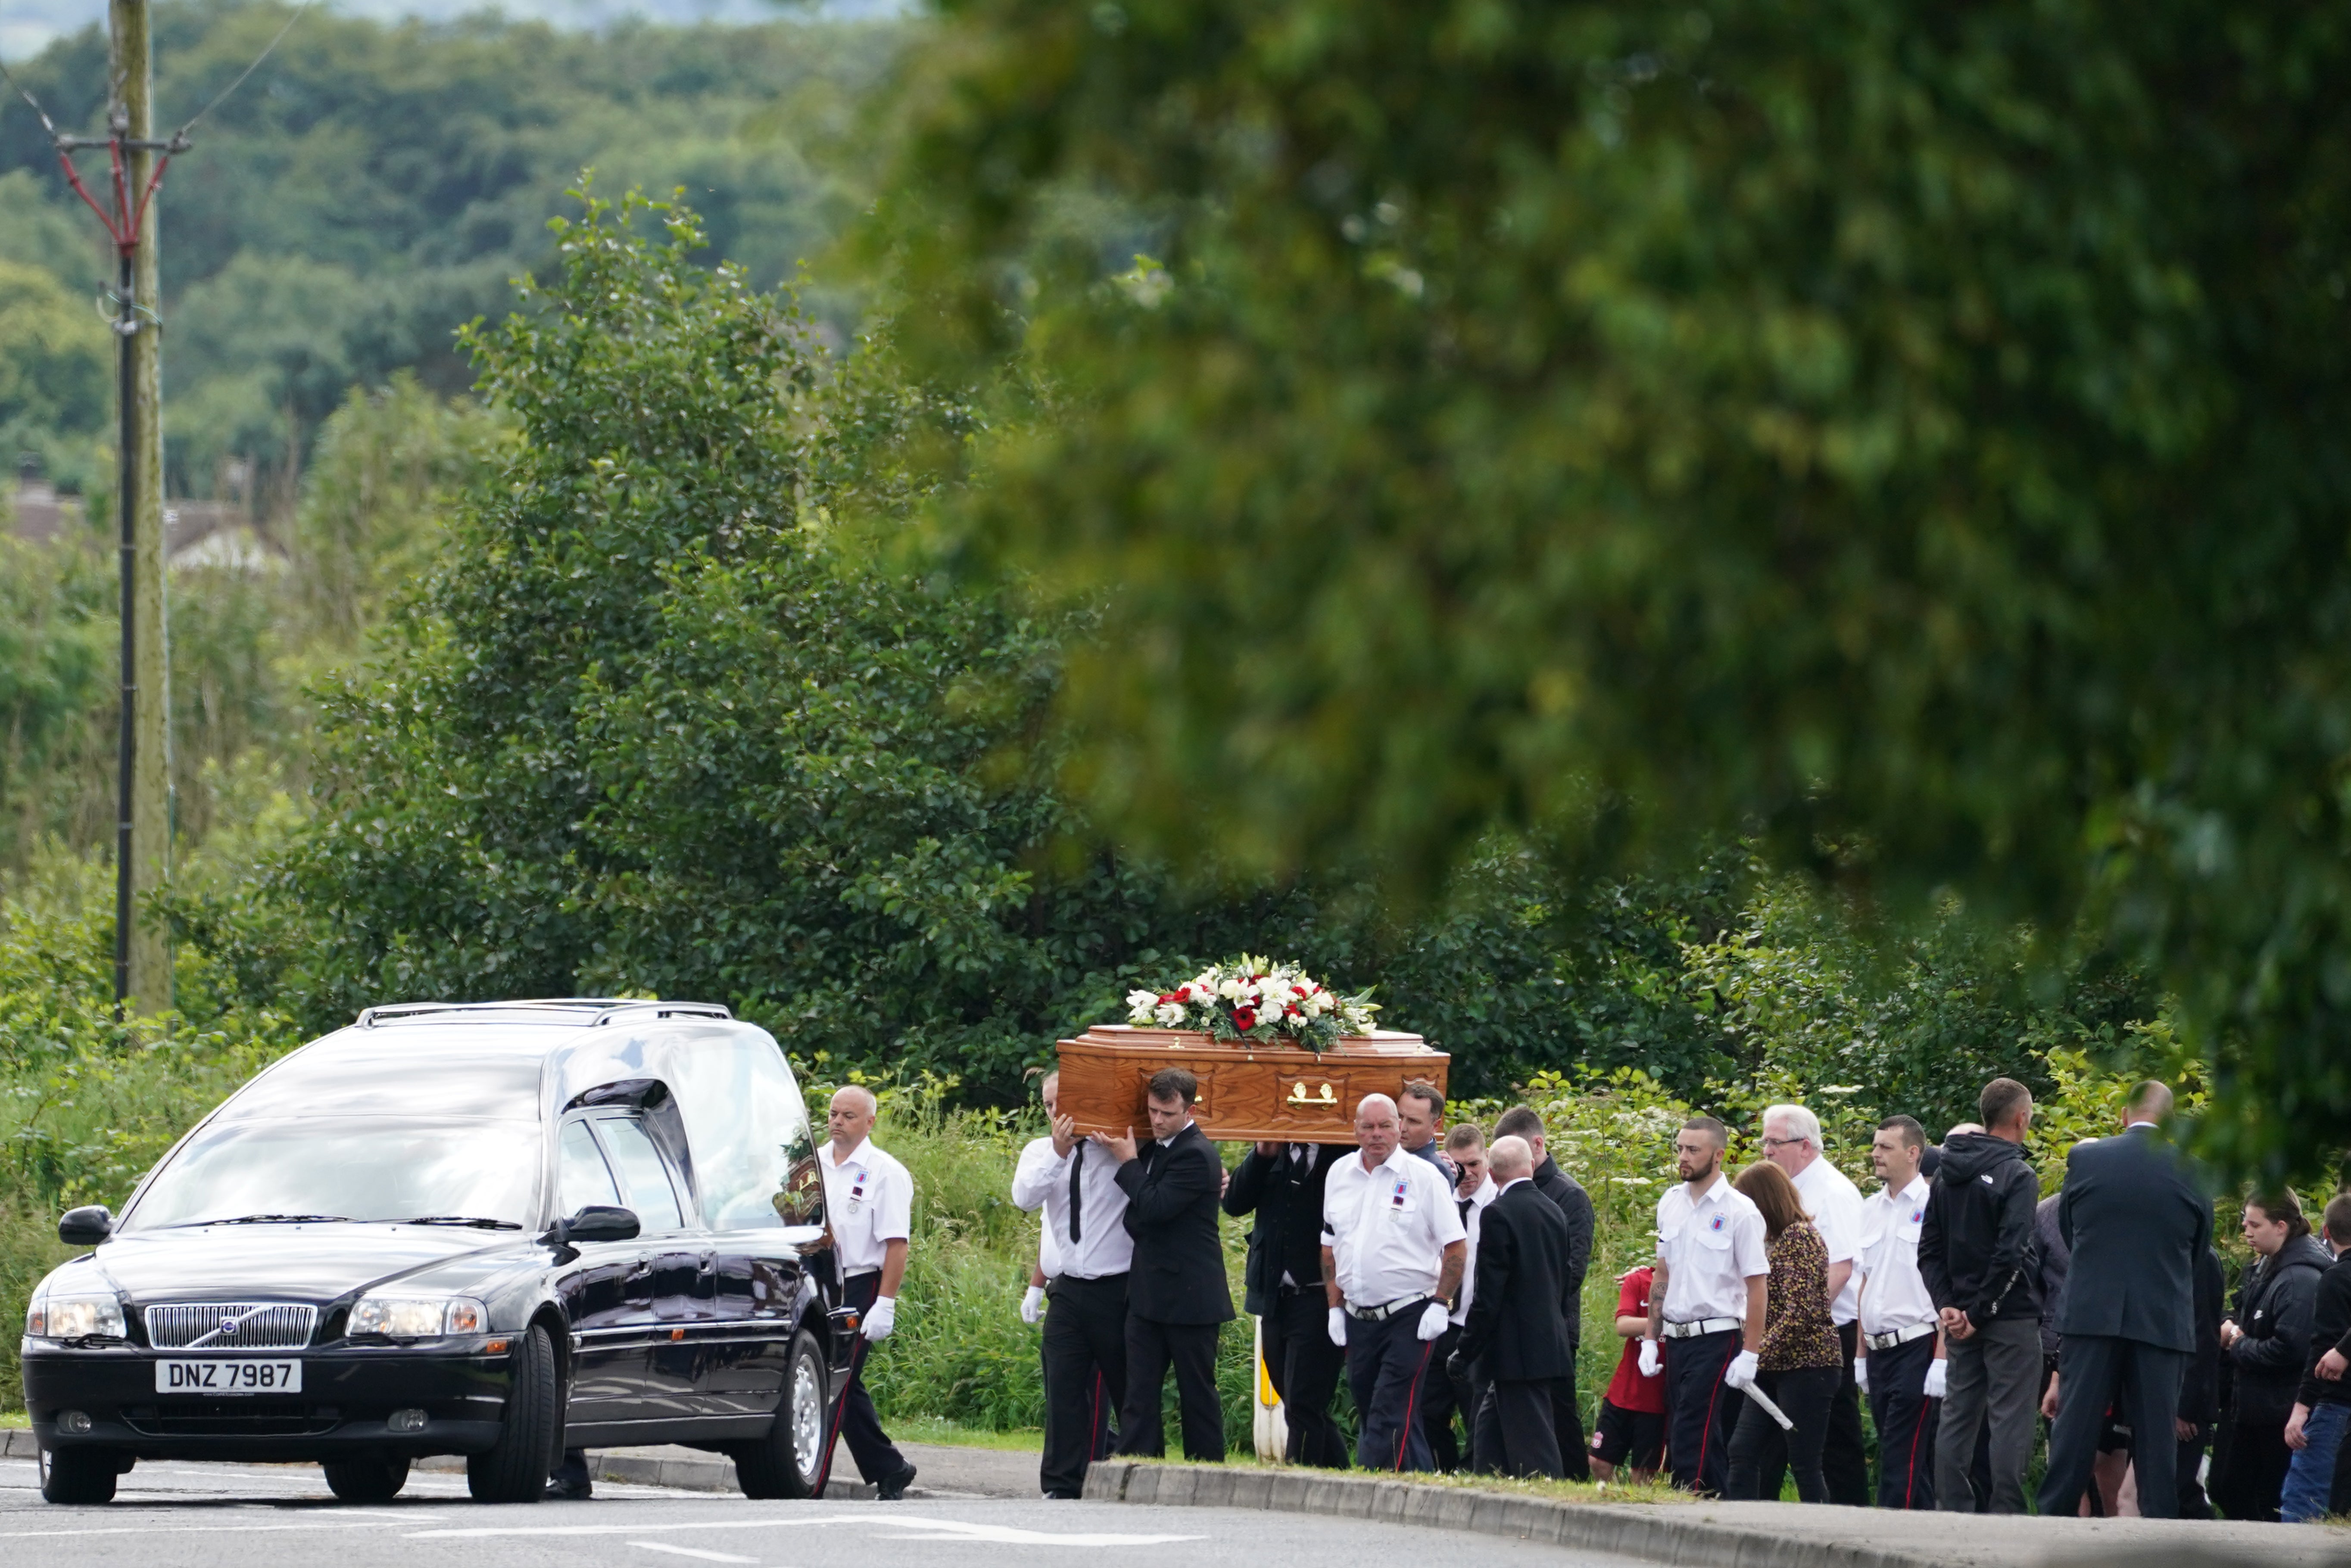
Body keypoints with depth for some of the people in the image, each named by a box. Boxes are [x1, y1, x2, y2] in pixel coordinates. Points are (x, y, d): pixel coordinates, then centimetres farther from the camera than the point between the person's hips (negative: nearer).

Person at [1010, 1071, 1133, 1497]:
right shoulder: (1041, 1153, 11)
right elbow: (1024, 1198, -8)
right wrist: (1059, 1153, -17)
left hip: (1117, 1290, -4)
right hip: (1067, 1291, 4)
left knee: (1128, 1391, 4)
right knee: (1063, 1390, 0)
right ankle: (1062, 1486, 2)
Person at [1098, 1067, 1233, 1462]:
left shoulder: (1196, 1155, -15)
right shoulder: (1153, 1148, 12)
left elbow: (1153, 1207, -22)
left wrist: (1128, 1161, -10)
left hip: (1189, 1296, -8)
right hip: (1149, 1294, 8)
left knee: (1198, 1395, 2)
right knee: (1139, 1395, 2)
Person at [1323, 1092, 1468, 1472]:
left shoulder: (1423, 1176, -4)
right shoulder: (1340, 1176, 10)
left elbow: (1456, 1246, -4)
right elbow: (1330, 1248, 17)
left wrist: (1439, 1305, -11)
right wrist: (1335, 1308, 10)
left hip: (1409, 1317, -6)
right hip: (1358, 1319, 6)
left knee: (1391, 1415, -12)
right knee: (1368, 1411, 8)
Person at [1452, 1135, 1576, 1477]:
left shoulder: (1498, 1214, -13)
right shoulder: (1554, 1211, 11)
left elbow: (1489, 1293, -16)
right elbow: (1564, 1284, 16)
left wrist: (1466, 1352, -9)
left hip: (1517, 1353, -8)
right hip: (1550, 1343, 8)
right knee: (1490, 1432, 17)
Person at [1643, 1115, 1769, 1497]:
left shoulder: (1739, 1211, -9)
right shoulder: (1670, 1204, 10)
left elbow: (1756, 1287, -10)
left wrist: (1749, 1354, -14)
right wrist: (1651, 1339, 14)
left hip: (1716, 1340, -7)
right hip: (1676, 1337, 7)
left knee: (1692, 1441, -13)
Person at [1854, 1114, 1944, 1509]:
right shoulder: (1871, 1209, 13)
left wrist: (1942, 1358, -16)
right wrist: (1860, 1354, 17)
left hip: (1917, 1346, -7)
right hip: (1879, 1352, 7)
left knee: (1901, 1460, -11)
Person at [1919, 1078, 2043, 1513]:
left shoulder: (1947, 1174, 10)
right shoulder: (2018, 1177, -12)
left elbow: (1929, 1250, 8)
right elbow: (2011, 1254, -19)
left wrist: (1947, 1305, 2)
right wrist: (1981, 1312, -13)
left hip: (1959, 1318, 6)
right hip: (2011, 1316, -6)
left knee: (1957, 1416, 10)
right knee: (2010, 1419, -4)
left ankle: (1953, 1511, 9)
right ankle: (2006, 1515, -7)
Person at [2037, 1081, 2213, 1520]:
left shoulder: (2084, 1159, -1)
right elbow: (2198, 1251, 10)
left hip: (2092, 1315, 0)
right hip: (2164, 1320, 0)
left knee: (2076, 1426, 3)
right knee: (2156, 1431, 4)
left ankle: (2055, 1520, 0)